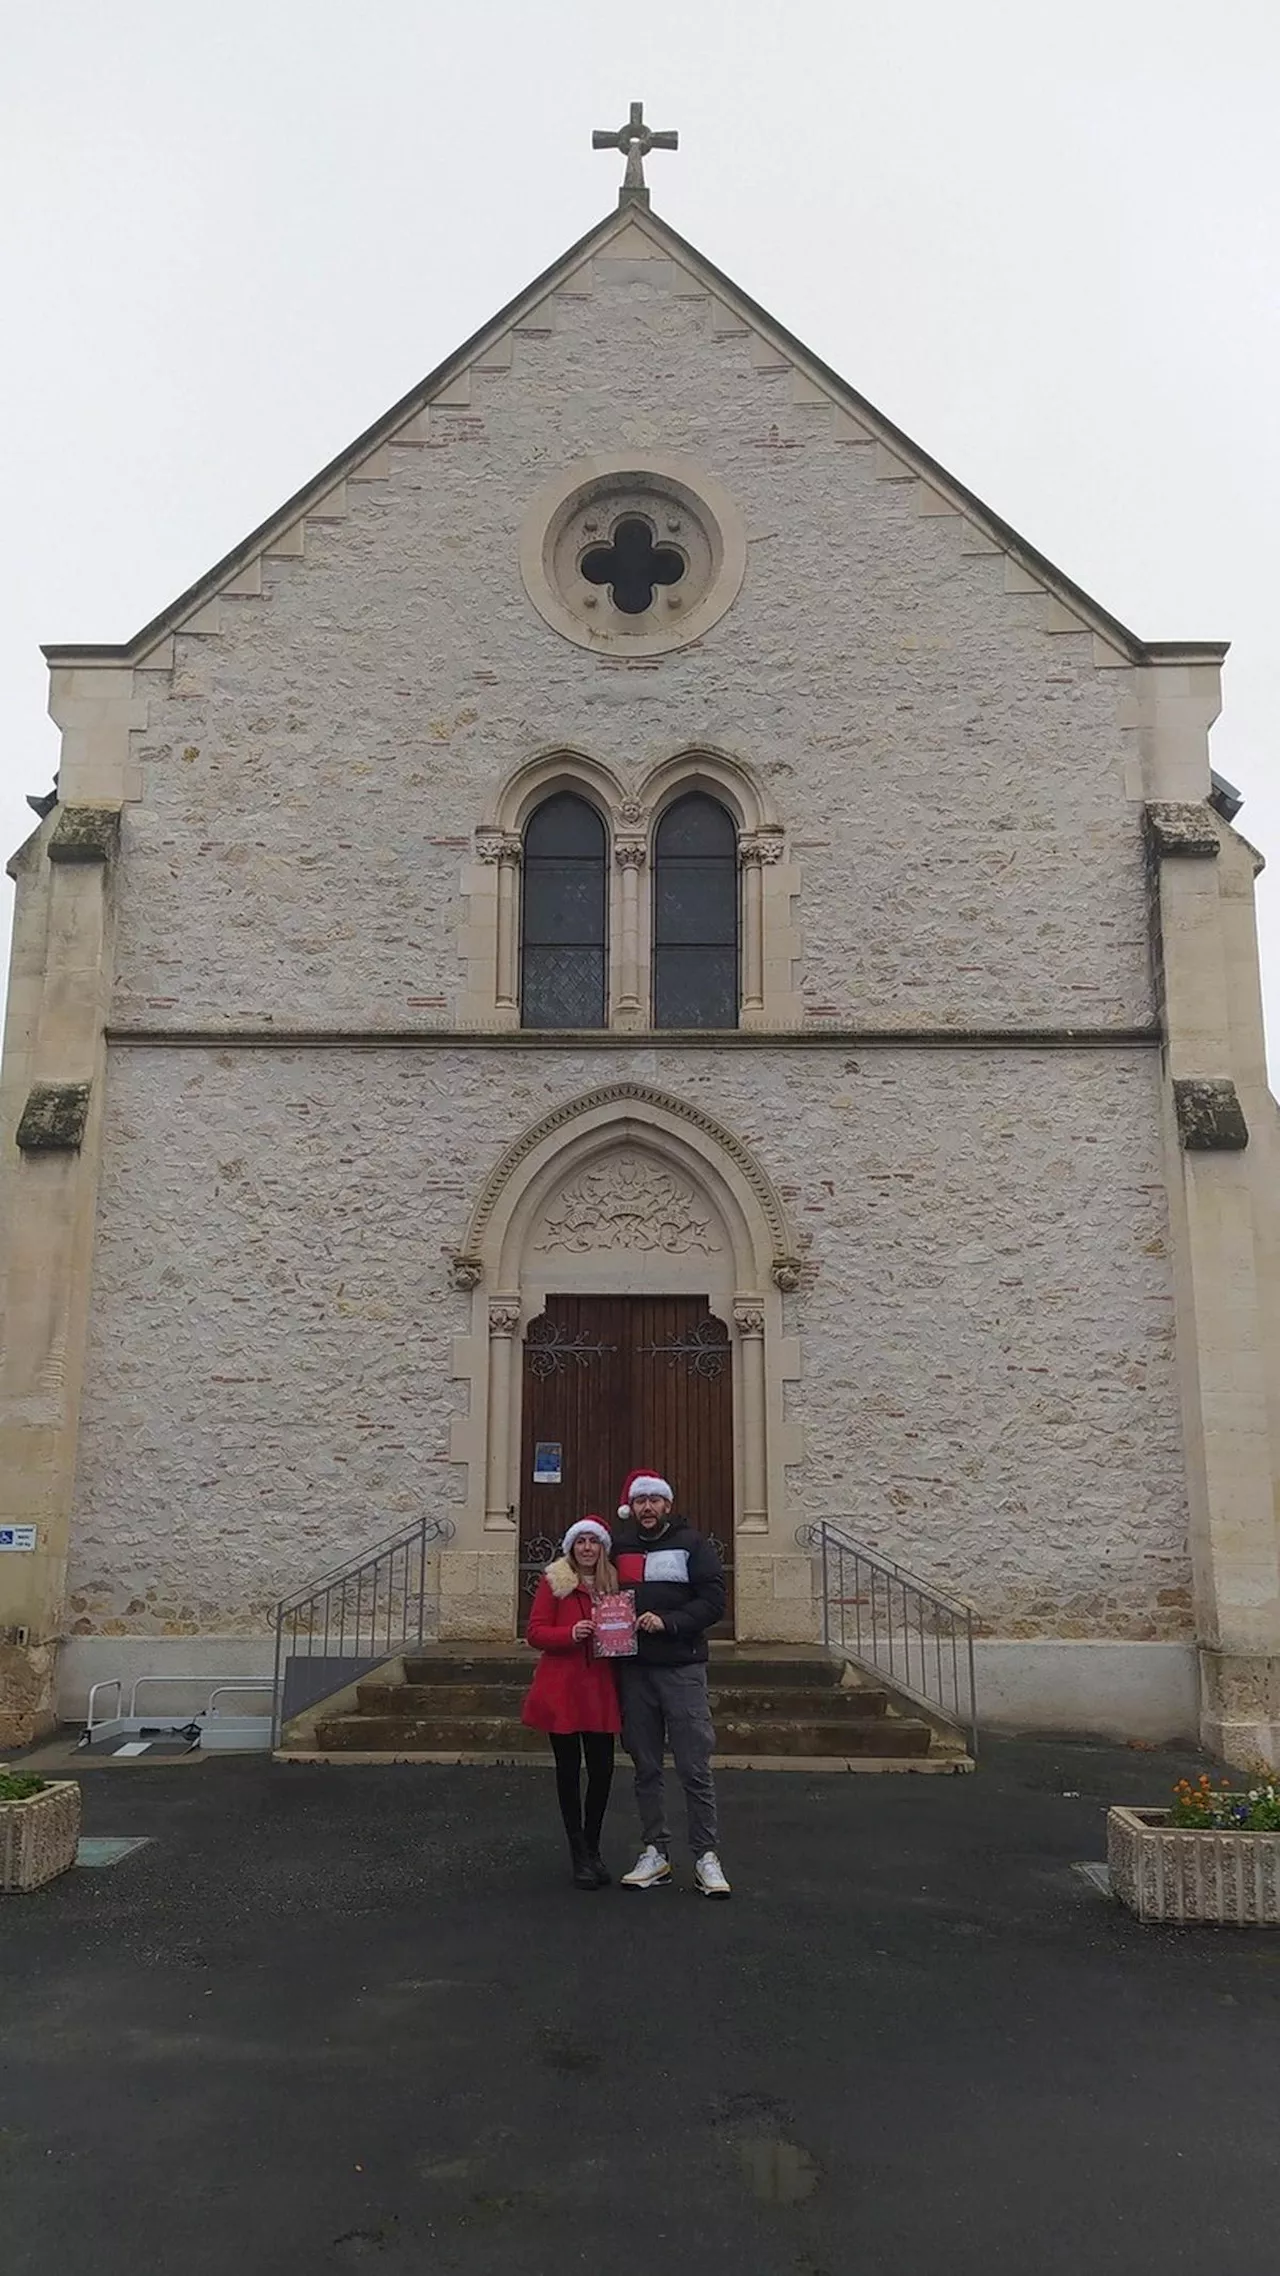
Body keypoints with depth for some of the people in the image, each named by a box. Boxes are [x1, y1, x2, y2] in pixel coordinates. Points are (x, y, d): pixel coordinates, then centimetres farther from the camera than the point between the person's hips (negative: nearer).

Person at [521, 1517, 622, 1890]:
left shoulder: (613, 1582, 9)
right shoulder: (554, 1581, -2)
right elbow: (534, 1632, -5)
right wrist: (571, 1633, -21)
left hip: (601, 1688, 3)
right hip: (561, 1687, -3)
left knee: (602, 1769, 3)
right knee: (569, 1768, 4)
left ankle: (592, 1847, 23)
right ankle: (579, 1854, 16)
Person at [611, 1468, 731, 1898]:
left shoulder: (692, 1544, 1)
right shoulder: (619, 1548, 12)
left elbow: (713, 1600, -6)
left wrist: (668, 1622, -17)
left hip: (682, 1669, -4)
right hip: (633, 1670, 4)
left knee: (695, 1768, -3)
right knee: (646, 1767, 10)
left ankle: (706, 1856, 5)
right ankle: (655, 1853, 19)